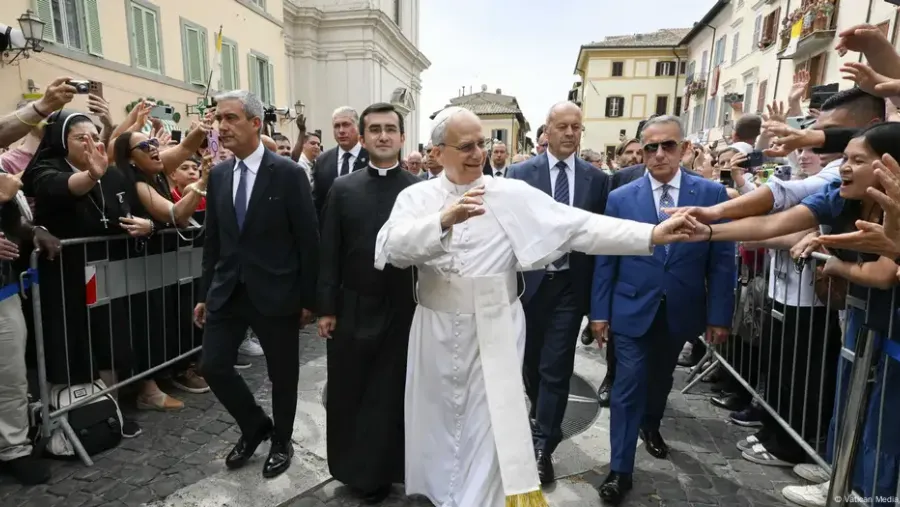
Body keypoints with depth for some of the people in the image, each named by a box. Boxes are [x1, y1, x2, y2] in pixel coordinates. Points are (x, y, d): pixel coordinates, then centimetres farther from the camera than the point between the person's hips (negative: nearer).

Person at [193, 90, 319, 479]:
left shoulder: (288, 173, -11)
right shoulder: (218, 175, 6)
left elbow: (308, 240, -10)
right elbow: (212, 240, 11)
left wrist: (308, 298, -9)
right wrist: (205, 294, 11)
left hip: (275, 292, -5)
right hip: (228, 291, 5)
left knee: (282, 374, 10)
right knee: (213, 366, 6)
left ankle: (281, 442, 34)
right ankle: (254, 426, 33)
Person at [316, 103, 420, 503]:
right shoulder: (342, 189, 3)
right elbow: (330, 254, 2)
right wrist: (326, 307, -1)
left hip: (403, 311, -1)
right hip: (353, 309, 2)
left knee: (392, 395, 10)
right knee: (347, 394, 12)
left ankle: (377, 472, 32)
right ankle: (354, 468, 36)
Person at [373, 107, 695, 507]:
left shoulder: (513, 194, -5)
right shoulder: (416, 197, -1)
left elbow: (578, 226, -12)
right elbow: (391, 248, -18)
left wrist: (653, 235, -20)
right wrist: (443, 220, -33)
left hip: (494, 332, -2)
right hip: (436, 332, 2)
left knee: (490, 427, 7)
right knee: (438, 422, 18)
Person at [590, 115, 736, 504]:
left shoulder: (712, 194, -4)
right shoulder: (620, 198, -5)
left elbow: (722, 260, -3)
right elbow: (606, 259, -2)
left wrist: (719, 315, -4)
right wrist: (599, 311, -3)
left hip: (680, 313, 2)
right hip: (633, 310, -2)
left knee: (661, 378, 23)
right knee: (628, 388, 1)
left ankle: (650, 426, 51)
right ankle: (620, 470, 13)